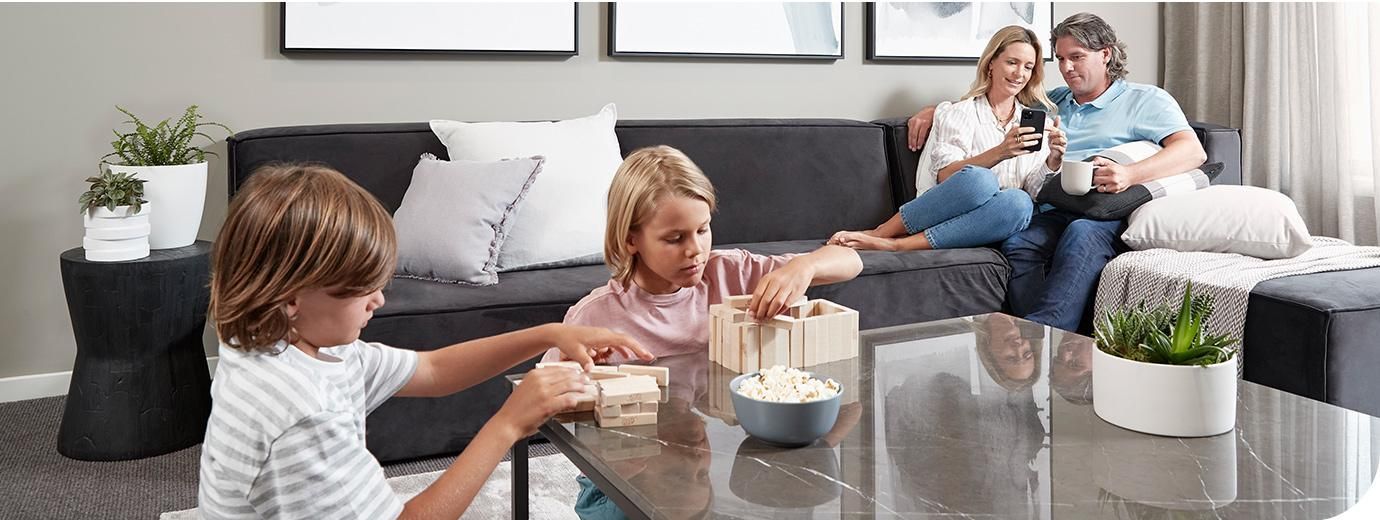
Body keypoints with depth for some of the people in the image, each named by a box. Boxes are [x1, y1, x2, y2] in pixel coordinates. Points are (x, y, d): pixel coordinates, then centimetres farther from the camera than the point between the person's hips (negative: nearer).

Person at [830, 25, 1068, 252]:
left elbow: (1033, 191, 8)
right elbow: (945, 175, -8)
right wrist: (999, 153, -22)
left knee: (1019, 203, -34)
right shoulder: (957, 113, 8)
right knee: (979, 179, -36)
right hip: (950, 216, -2)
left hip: (991, 228, 3)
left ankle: (894, 244, -30)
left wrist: (1053, 161, -11)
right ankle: (880, 233, -25)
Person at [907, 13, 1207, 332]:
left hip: (1109, 214, -4)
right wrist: (934, 111, 23)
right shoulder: (1052, 102, 31)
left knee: (1082, 233, -39)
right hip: (1055, 213, 4)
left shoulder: (1146, 100, 15)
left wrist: (1129, 175, -20)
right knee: (1017, 244, -31)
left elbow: (1193, 151, -1)